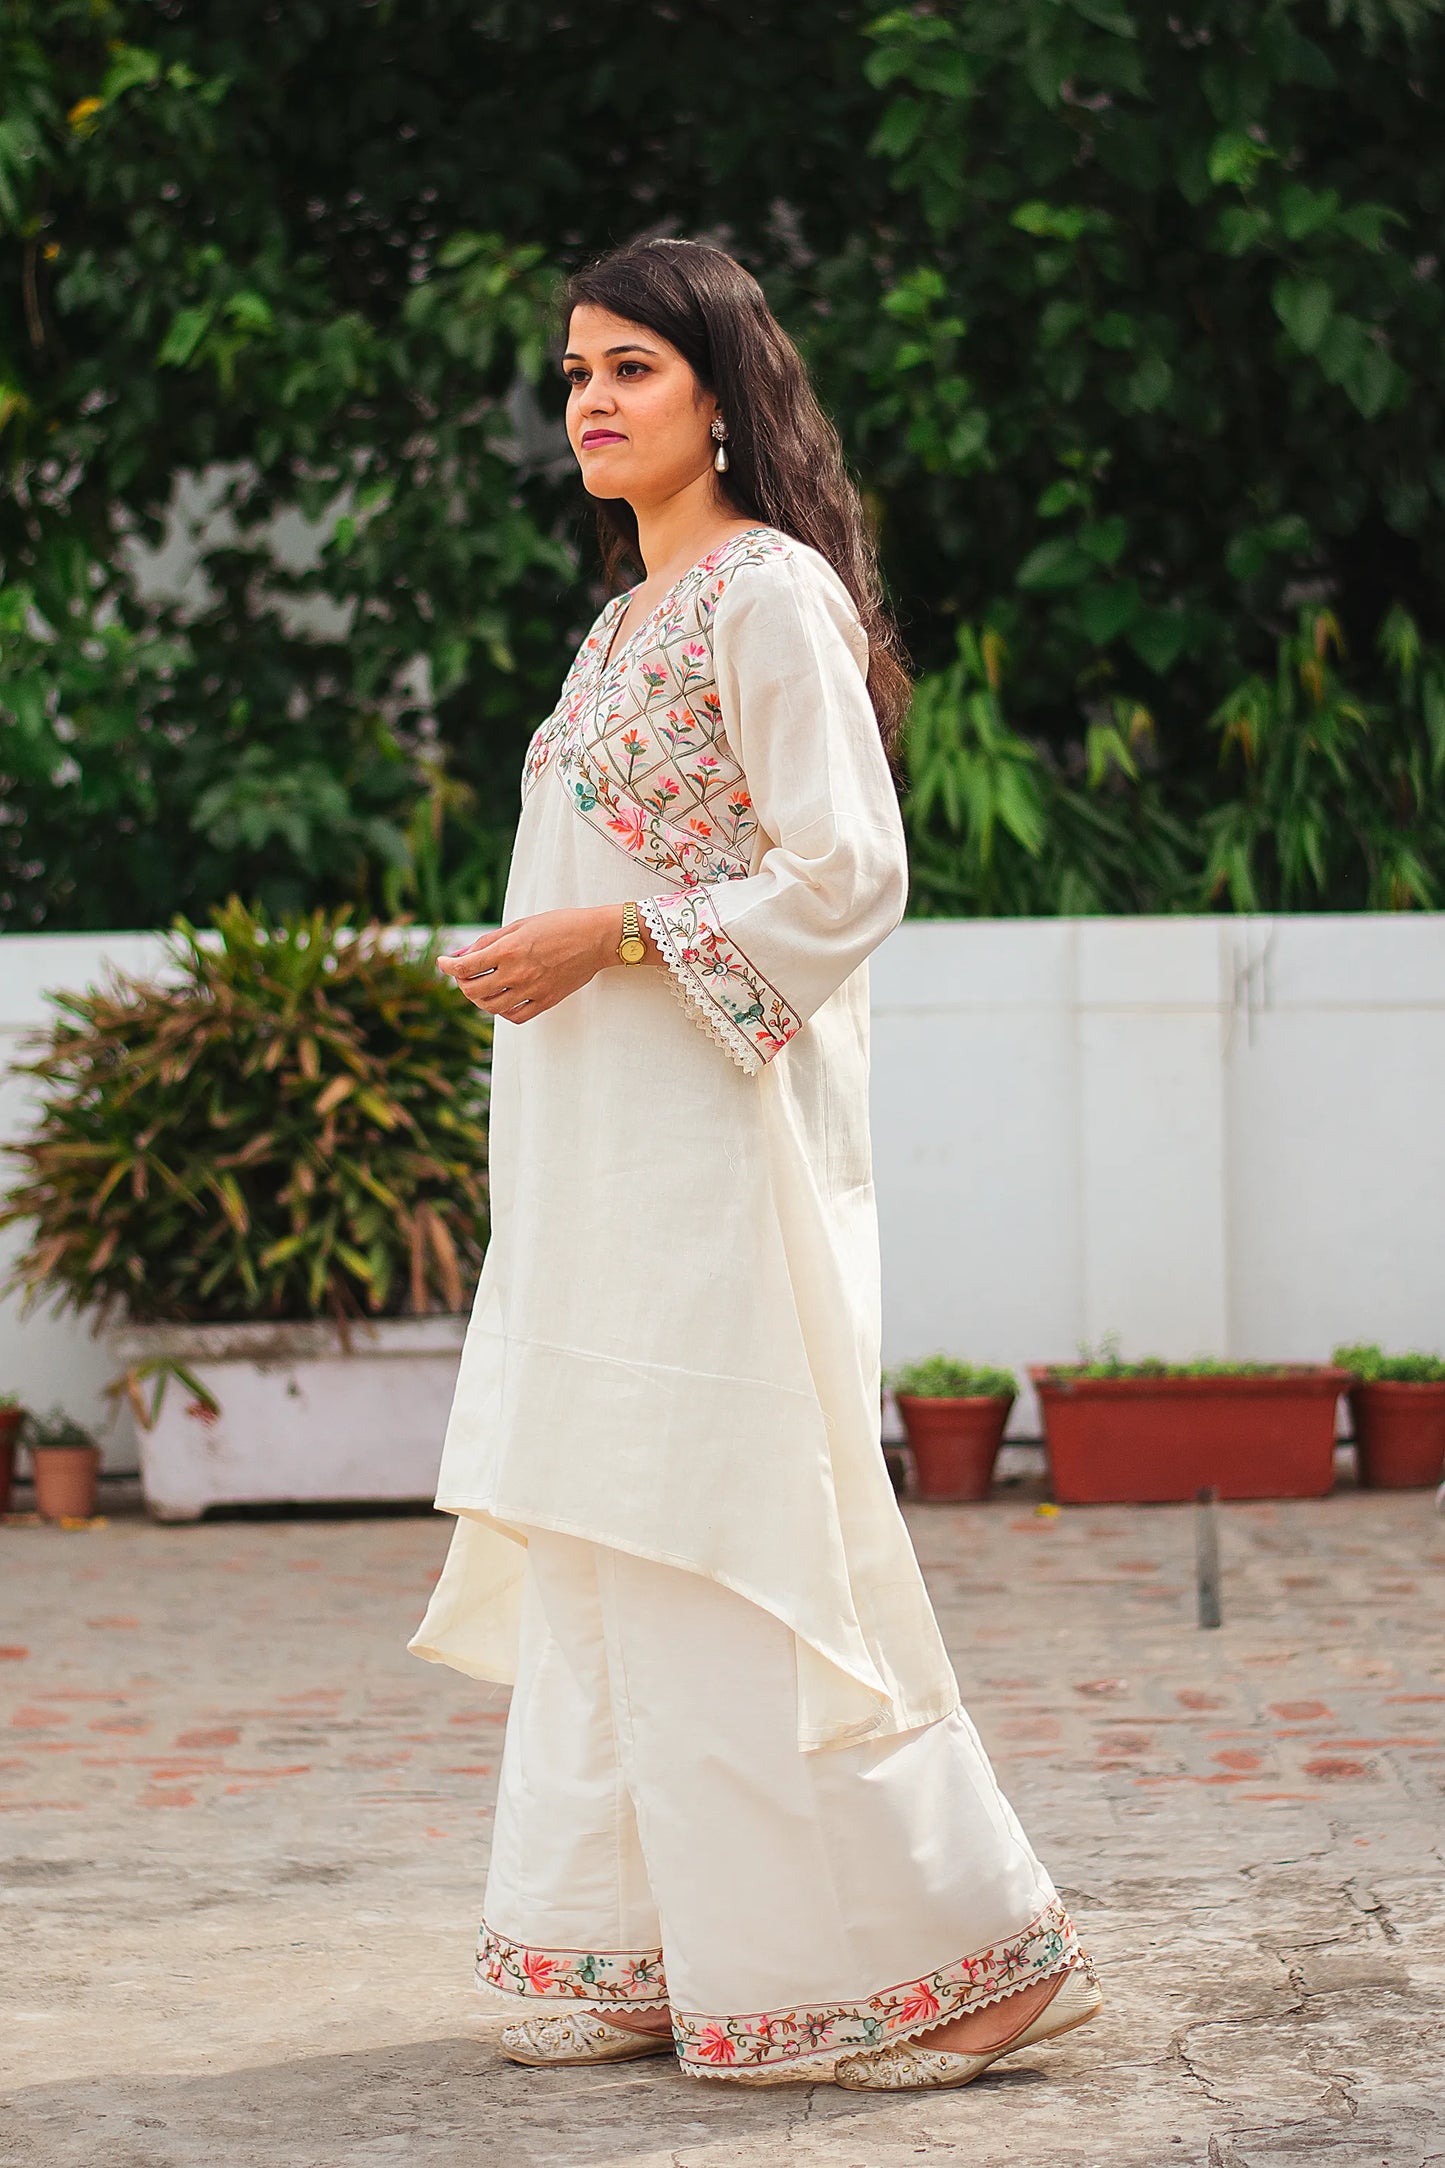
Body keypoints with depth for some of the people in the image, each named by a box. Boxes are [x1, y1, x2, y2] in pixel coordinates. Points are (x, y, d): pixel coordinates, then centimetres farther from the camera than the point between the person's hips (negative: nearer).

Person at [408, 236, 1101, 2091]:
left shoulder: (771, 595, -10)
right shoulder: (633, 614, 17)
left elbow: (847, 874, -17)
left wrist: (604, 936, -19)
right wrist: (534, 958, 13)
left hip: (711, 1149, -9)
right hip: (592, 1155, 9)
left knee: (725, 1548, -9)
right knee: (601, 1540, 8)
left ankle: (942, 1944, -2)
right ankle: (649, 1952, 13)